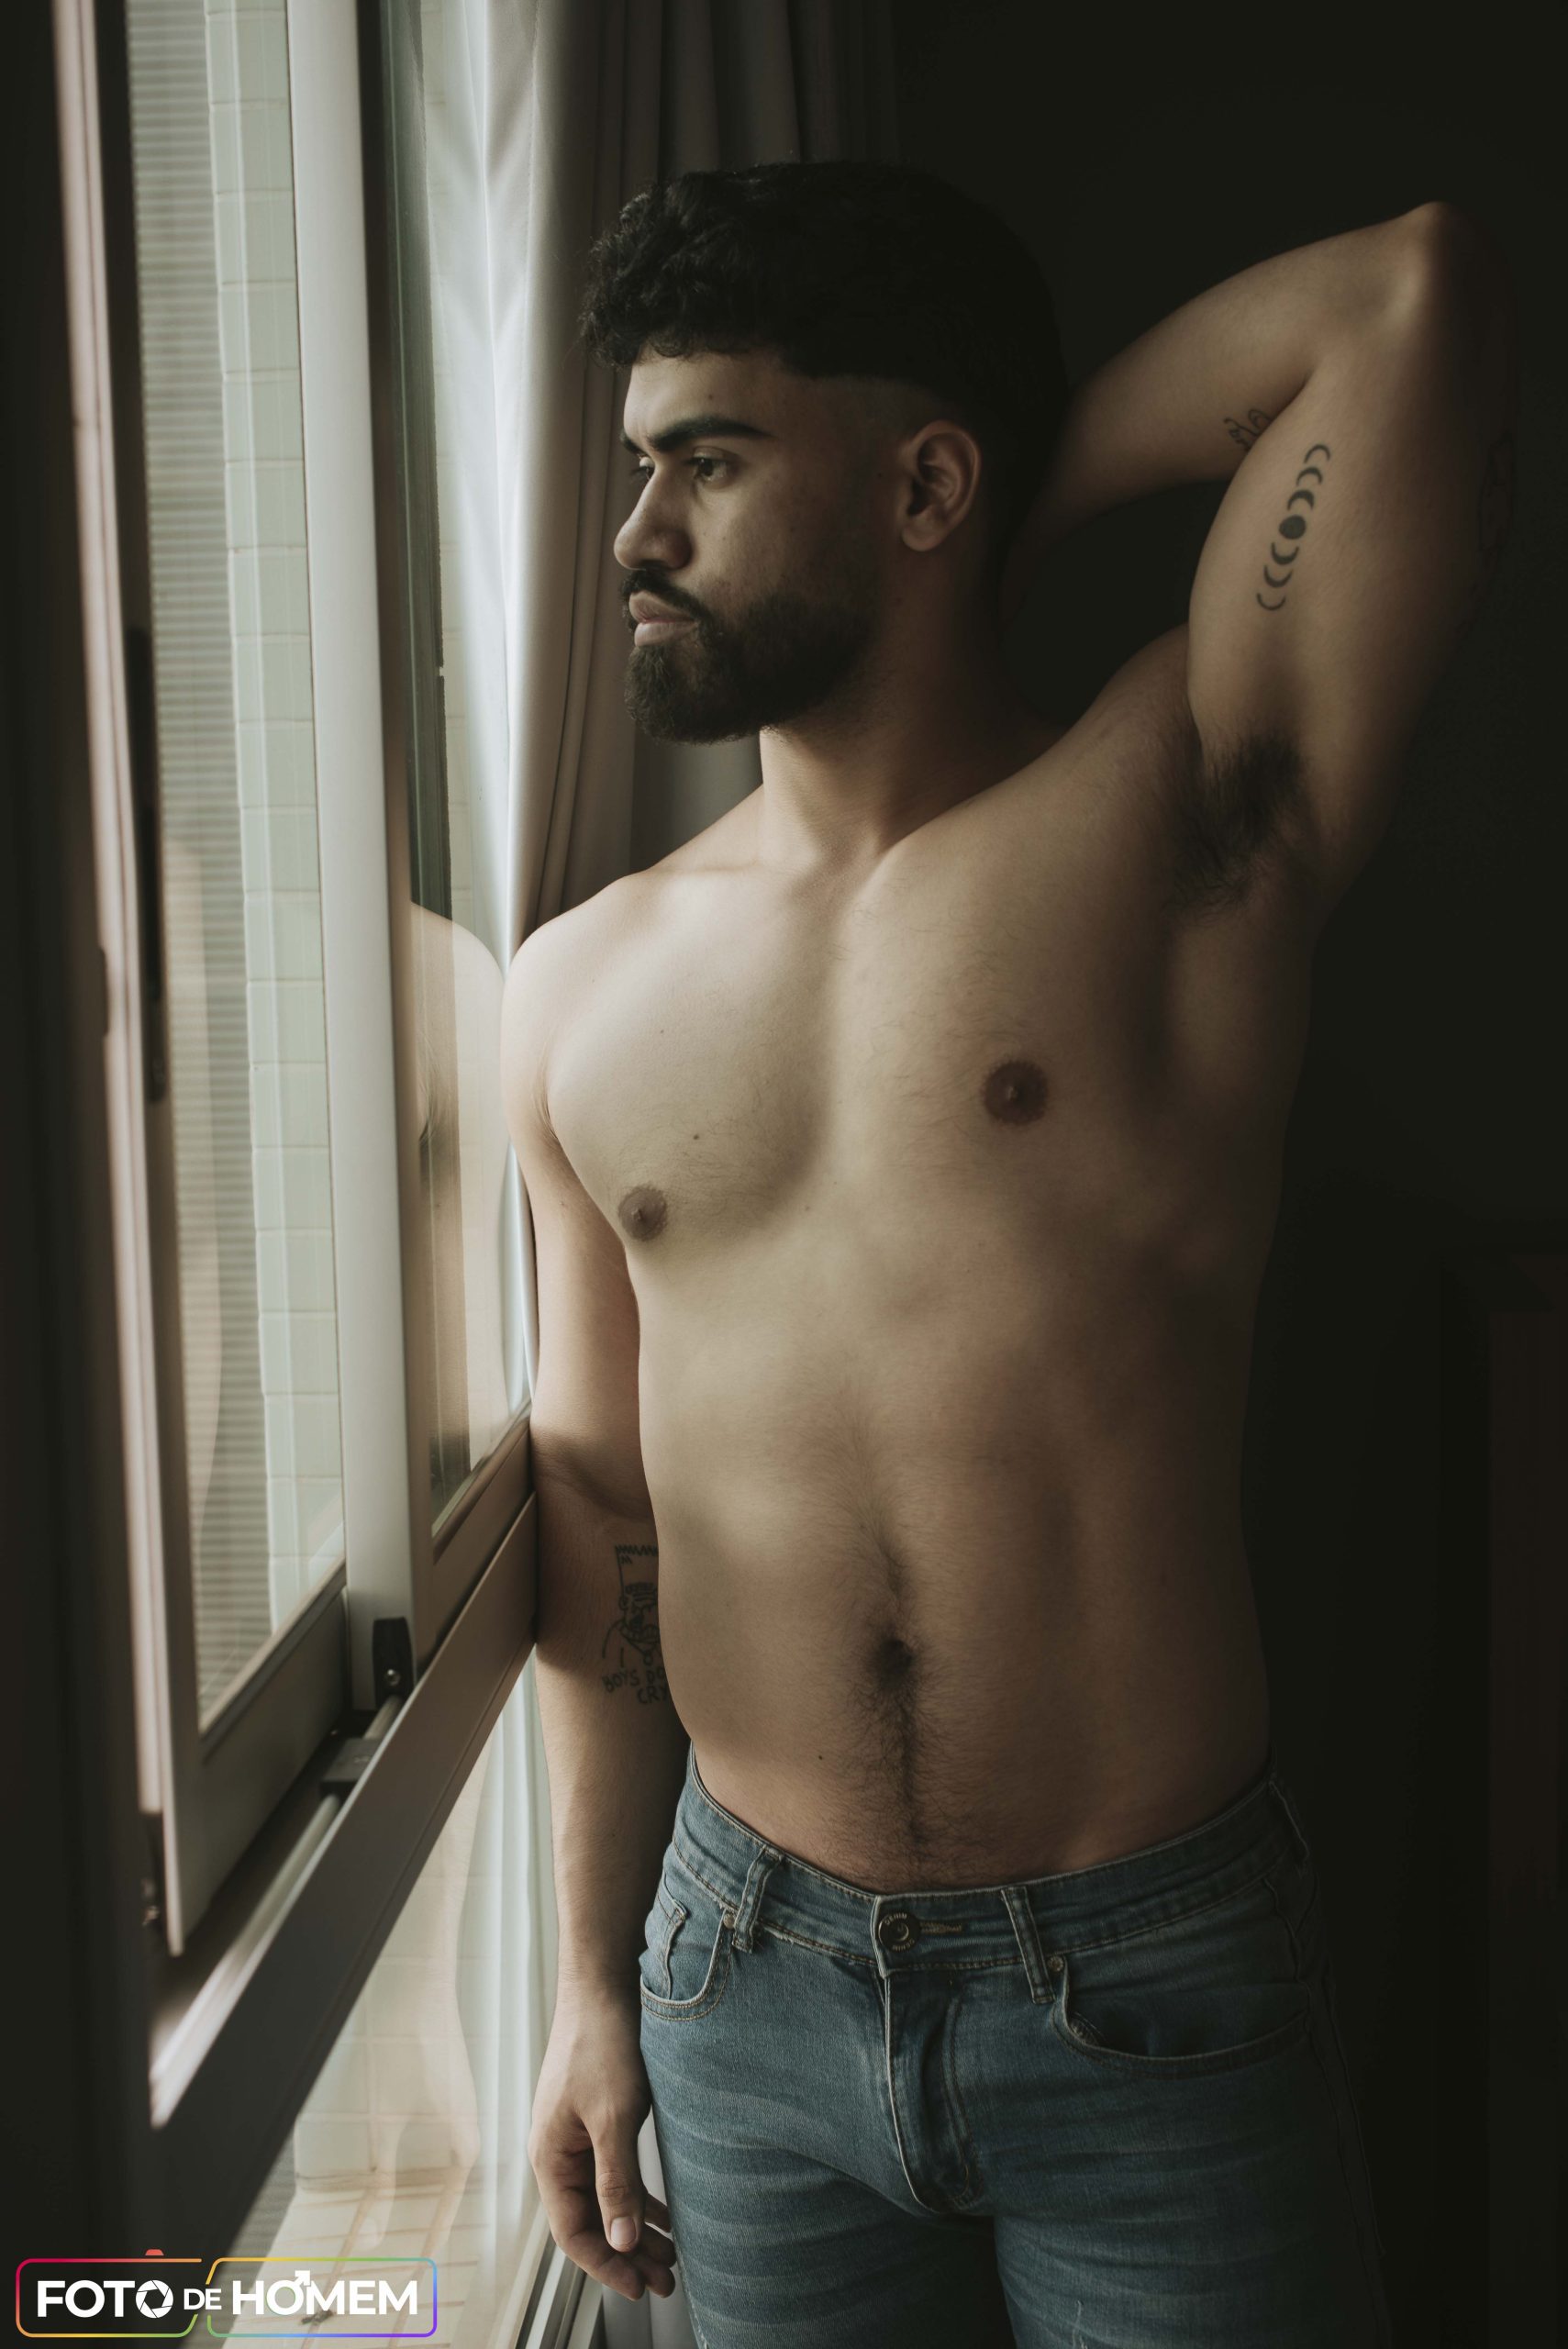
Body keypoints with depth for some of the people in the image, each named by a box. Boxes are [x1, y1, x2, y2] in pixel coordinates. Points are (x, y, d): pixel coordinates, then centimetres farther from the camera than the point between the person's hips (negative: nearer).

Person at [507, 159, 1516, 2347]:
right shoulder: (585, 988, 2)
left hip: (1157, 1995, -3)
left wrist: (1016, 523, -7)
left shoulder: (1178, 820, -9)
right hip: (749, 1978, 4)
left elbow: (1419, 290, -20)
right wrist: (594, 1983, 10)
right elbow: (603, 1499, 7)